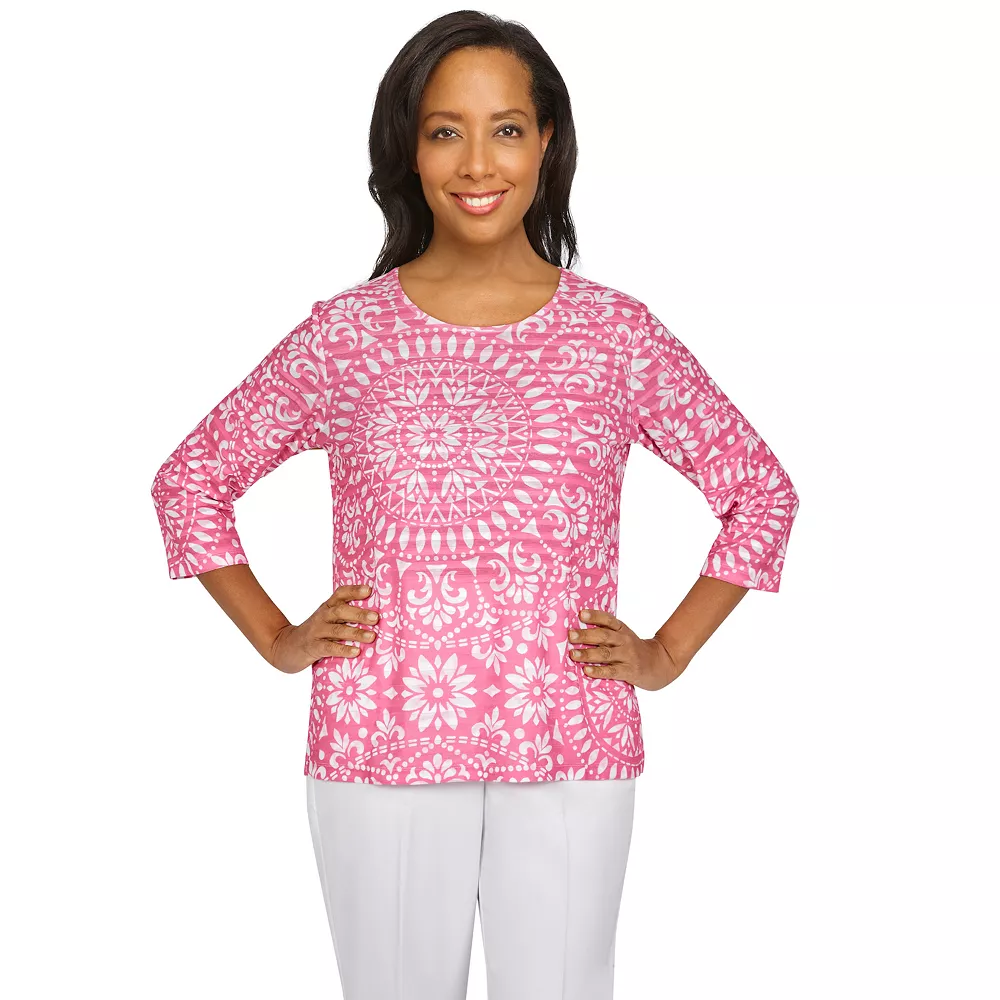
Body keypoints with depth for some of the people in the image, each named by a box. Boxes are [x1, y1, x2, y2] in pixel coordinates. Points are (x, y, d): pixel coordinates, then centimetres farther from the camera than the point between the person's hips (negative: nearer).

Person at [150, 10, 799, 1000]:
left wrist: (668, 652, 3)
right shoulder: (345, 333, 0)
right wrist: (276, 639, 3)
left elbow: (759, 489, 10)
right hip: (382, 750, 0)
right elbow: (190, 478, 10)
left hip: (571, 761, 0)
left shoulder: (617, 334, 0)